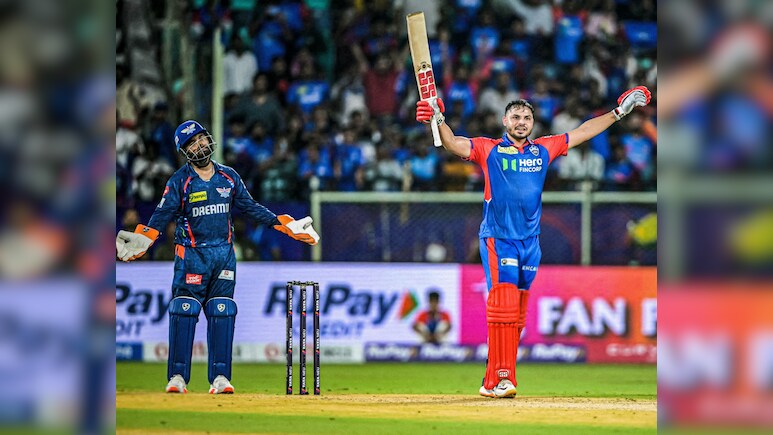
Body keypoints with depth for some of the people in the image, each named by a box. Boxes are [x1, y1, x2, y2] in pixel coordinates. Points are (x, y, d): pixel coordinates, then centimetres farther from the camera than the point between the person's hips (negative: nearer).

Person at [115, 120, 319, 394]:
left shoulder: (228, 177, 10)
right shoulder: (180, 181, -1)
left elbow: (251, 208, 15)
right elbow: (163, 215, -10)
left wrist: (285, 225, 10)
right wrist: (143, 241, -26)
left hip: (224, 254, 3)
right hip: (191, 255, -3)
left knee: (222, 315, 0)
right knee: (184, 313, -9)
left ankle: (219, 378, 3)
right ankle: (177, 377, -5)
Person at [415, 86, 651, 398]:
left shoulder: (543, 149, 12)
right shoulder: (488, 149, 1)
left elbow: (582, 133, 18)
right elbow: (453, 143, -12)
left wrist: (619, 112, 18)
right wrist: (438, 121, -32)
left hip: (530, 241, 5)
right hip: (498, 240, -5)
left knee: (516, 316, 4)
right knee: (503, 309, -16)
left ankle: (493, 381, 8)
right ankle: (501, 380, -19)